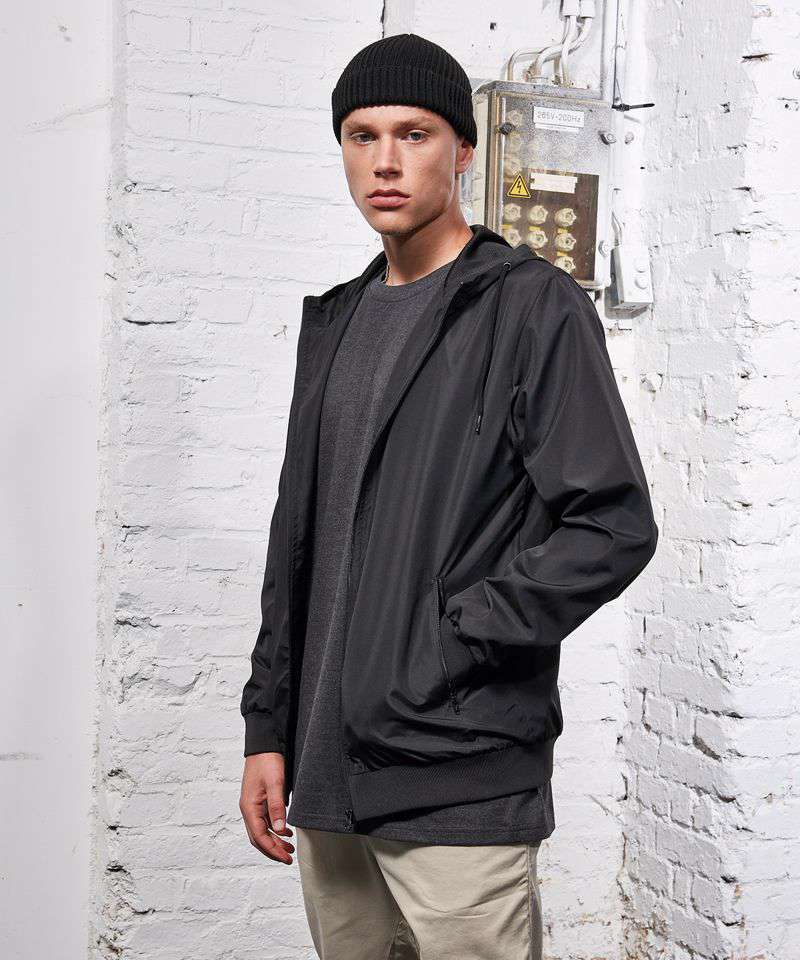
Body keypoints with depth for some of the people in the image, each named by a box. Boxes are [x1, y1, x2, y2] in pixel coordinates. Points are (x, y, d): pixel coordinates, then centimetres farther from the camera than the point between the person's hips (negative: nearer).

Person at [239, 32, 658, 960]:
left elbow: (615, 525, -12)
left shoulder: (533, 305, -5)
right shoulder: (337, 321, 15)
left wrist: (453, 641, -15)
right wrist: (269, 725, 11)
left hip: (460, 786, -6)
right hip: (330, 775, 6)